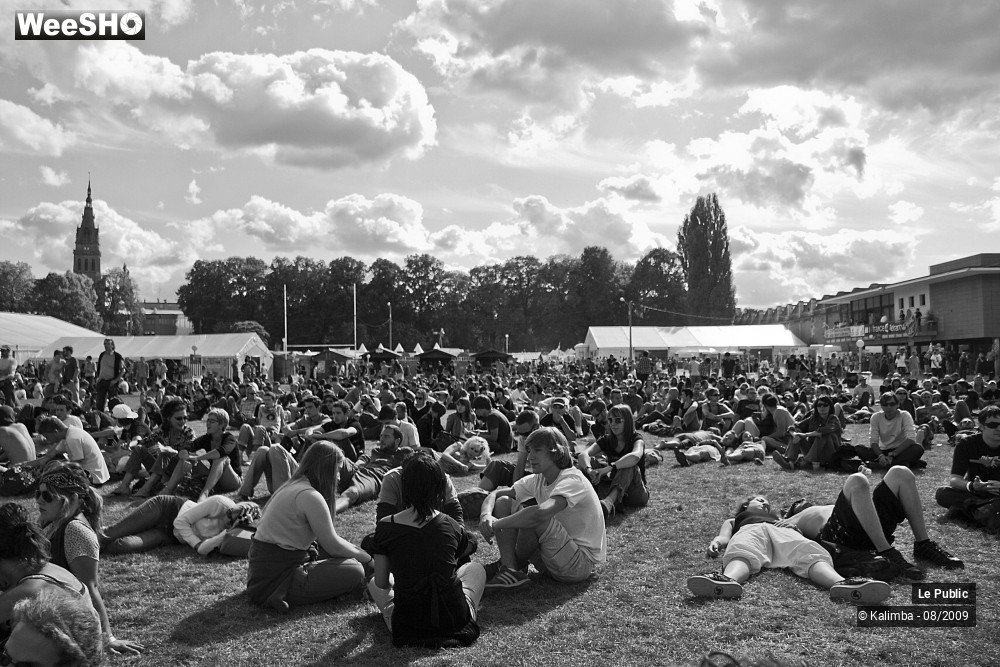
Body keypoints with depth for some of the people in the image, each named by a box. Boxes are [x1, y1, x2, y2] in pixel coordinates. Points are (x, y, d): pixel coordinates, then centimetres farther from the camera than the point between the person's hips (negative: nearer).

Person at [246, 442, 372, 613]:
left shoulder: (292, 486, 13)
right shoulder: (310, 496, -17)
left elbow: (325, 538, 17)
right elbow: (332, 545, -11)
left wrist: (358, 552, 12)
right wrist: (366, 558, 4)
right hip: (275, 578, -10)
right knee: (355, 571, -10)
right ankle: (285, 594, -15)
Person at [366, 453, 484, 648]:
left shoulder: (385, 527, -8)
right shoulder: (451, 526, -4)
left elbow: (381, 582, 3)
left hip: (407, 625, -1)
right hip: (454, 620, 1)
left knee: (373, 584, 29)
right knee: (476, 568, 29)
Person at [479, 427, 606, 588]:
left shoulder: (573, 480, -22)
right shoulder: (536, 480, 4)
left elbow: (541, 513, -41)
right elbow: (494, 495, 3)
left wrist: (496, 524, -32)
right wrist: (486, 515, -21)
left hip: (582, 562, -8)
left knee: (533, 516, -32)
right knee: (503, 502, -2)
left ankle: (516, 564, -6)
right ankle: (510, 569, -12)